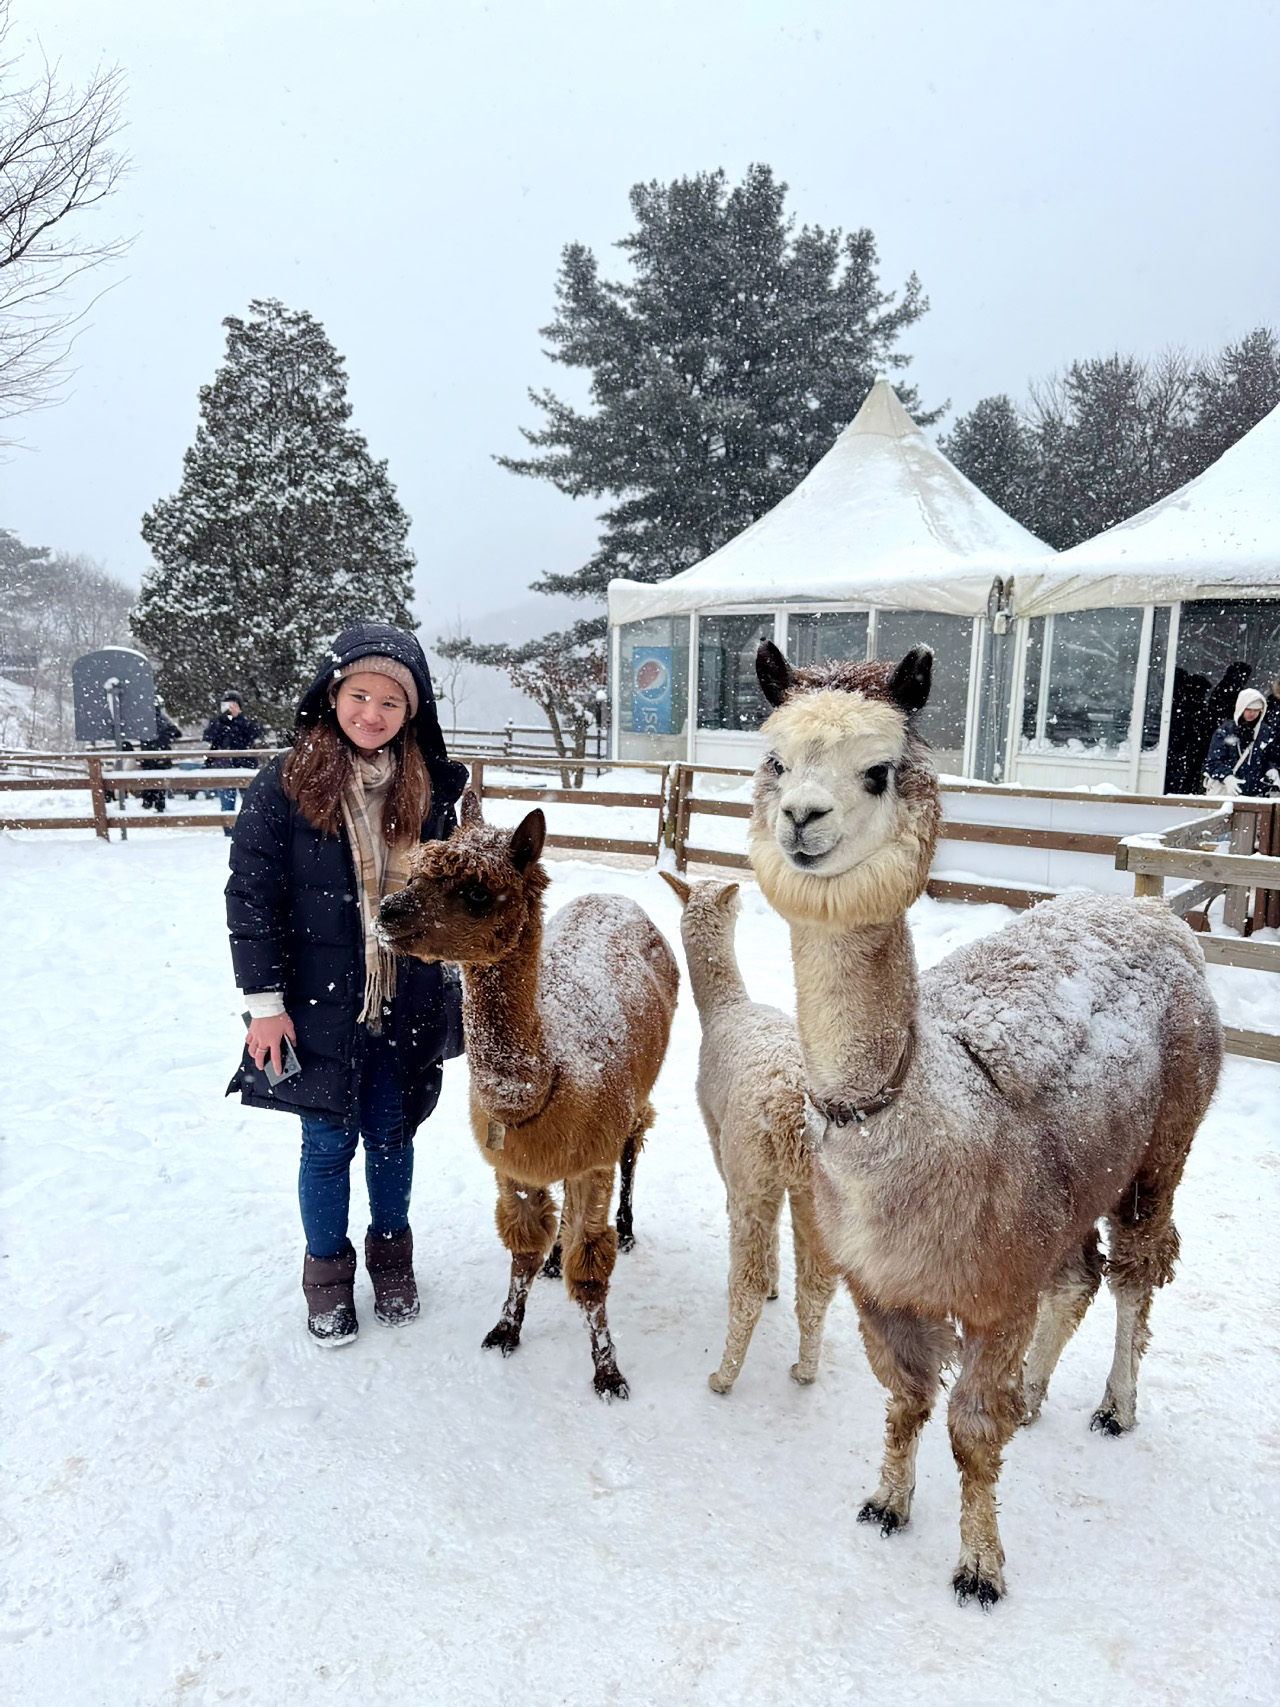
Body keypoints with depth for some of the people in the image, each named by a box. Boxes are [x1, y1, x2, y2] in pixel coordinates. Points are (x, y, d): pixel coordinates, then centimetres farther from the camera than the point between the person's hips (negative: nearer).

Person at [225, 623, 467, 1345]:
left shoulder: (429, 787, 0)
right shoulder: (285, 784, -10)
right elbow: (251, 897, -8)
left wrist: (458, 977, 11)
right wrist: (265, 1001, -10)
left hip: (407, 1006, 3)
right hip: (321, 1006, -2)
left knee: (393, 1134, 16)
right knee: (329, 1143, 9)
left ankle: (391, 1254, 39)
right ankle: (328, 1269, 32)